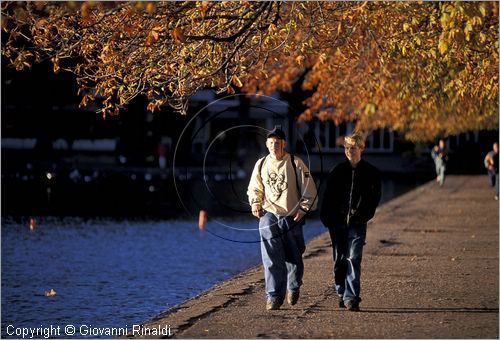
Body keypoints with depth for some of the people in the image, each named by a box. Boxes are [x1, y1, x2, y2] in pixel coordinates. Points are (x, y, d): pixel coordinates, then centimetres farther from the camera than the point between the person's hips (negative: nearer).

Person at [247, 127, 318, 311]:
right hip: (269, 216, 1)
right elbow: (254, 189, 20)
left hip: (292, 218, -1)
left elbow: (309, 190, 1)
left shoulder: (296, 163, -2)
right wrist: (255, 203, 3)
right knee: (271, 259, -9)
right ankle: (274, 296, -7)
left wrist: (303, 208, -8)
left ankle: (293, 288, 34)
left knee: (293, 259, 7)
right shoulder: (261, 164, 6)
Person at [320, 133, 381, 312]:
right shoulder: (337, 171, 7)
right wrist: (326, 217, -1)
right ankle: (342, 293, 24)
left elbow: (375, 197, 4)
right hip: (337, 221, 3)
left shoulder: (371, 172, 3)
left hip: (357, 223, -2)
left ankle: (351, 297, -15)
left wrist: (363, 214, -6)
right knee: (339, 260, 7)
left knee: (353, 259, -12)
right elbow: (328, 196, 8)